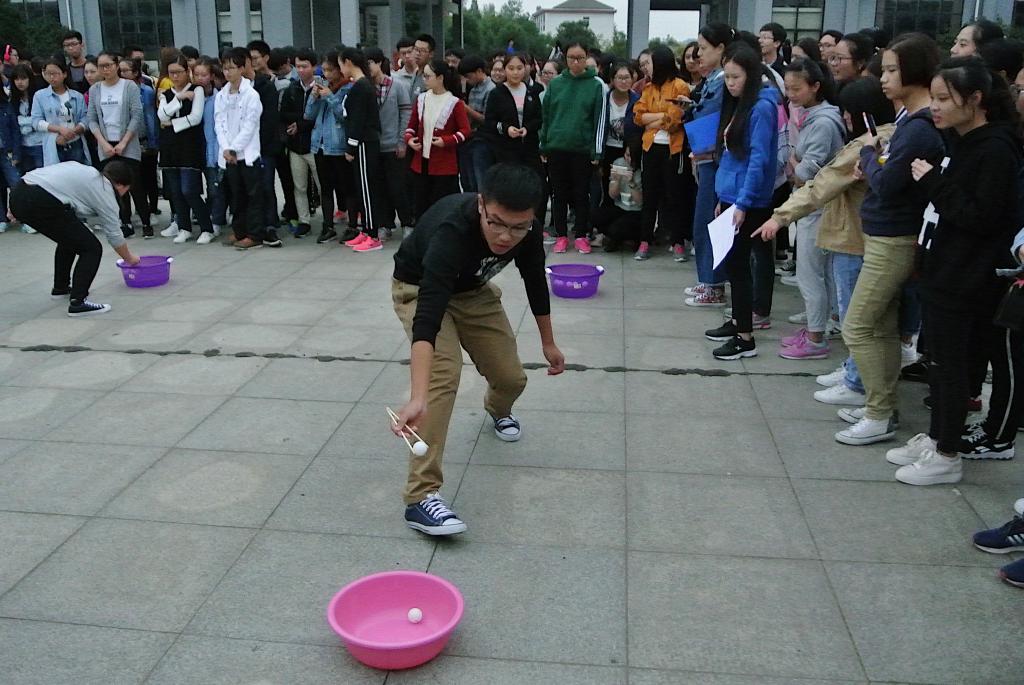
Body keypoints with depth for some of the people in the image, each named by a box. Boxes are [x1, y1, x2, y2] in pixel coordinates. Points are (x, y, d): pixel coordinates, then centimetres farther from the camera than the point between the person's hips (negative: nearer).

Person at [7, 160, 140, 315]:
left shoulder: (85, 172, 26)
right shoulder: (105, 193, 6)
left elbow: (44, 179, 24)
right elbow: (114, 235, 11)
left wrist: (17, 208, 24)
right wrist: (130, 259, 26)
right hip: (41, 203, -9)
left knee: (69, 239, 27)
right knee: (91, 248, 1)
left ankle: (60, 288, 36)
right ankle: (78, 302, -6)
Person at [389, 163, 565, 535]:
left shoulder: (526, 233, -25)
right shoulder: (451, 232, -43)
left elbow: (535, 281, -2)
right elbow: (427, 319, -53)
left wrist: (548, 343, 8)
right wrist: (418, 399, -64)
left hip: (473, 289, 5)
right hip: (420, 288, -5)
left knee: (512, 379, 4)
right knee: (445, 371, -28)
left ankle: (497, 410, 44)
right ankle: (421, 496, -25)